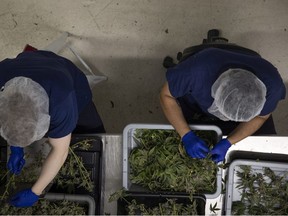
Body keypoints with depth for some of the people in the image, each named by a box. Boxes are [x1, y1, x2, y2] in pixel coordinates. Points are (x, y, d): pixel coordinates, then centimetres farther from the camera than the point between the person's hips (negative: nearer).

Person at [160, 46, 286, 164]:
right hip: (195, 109, -1)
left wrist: (228, 143, -29)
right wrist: (187, 135, -35)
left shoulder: (271, 85, -38)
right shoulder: (197, 70, -44)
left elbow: (260, 117, -17)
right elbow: (166, 95, -25)